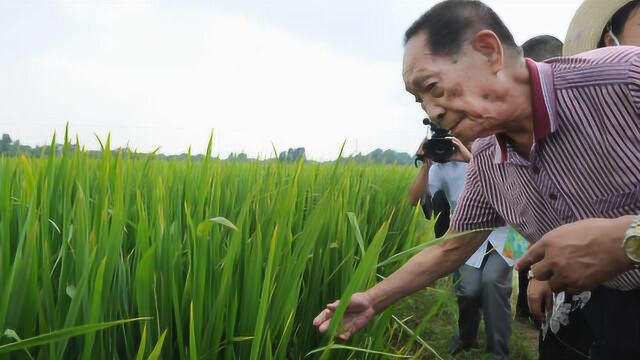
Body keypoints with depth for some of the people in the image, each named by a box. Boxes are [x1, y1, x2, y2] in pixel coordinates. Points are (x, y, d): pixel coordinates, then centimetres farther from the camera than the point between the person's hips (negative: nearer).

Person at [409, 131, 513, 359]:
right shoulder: (443, 165, -2)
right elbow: (414, 200, -8)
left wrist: (471, 159, -29)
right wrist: (426, 164, -19)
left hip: (502, 234, -1)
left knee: (492, 281, -25)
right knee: (469, 288, -19)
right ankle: (466, 337, 15)